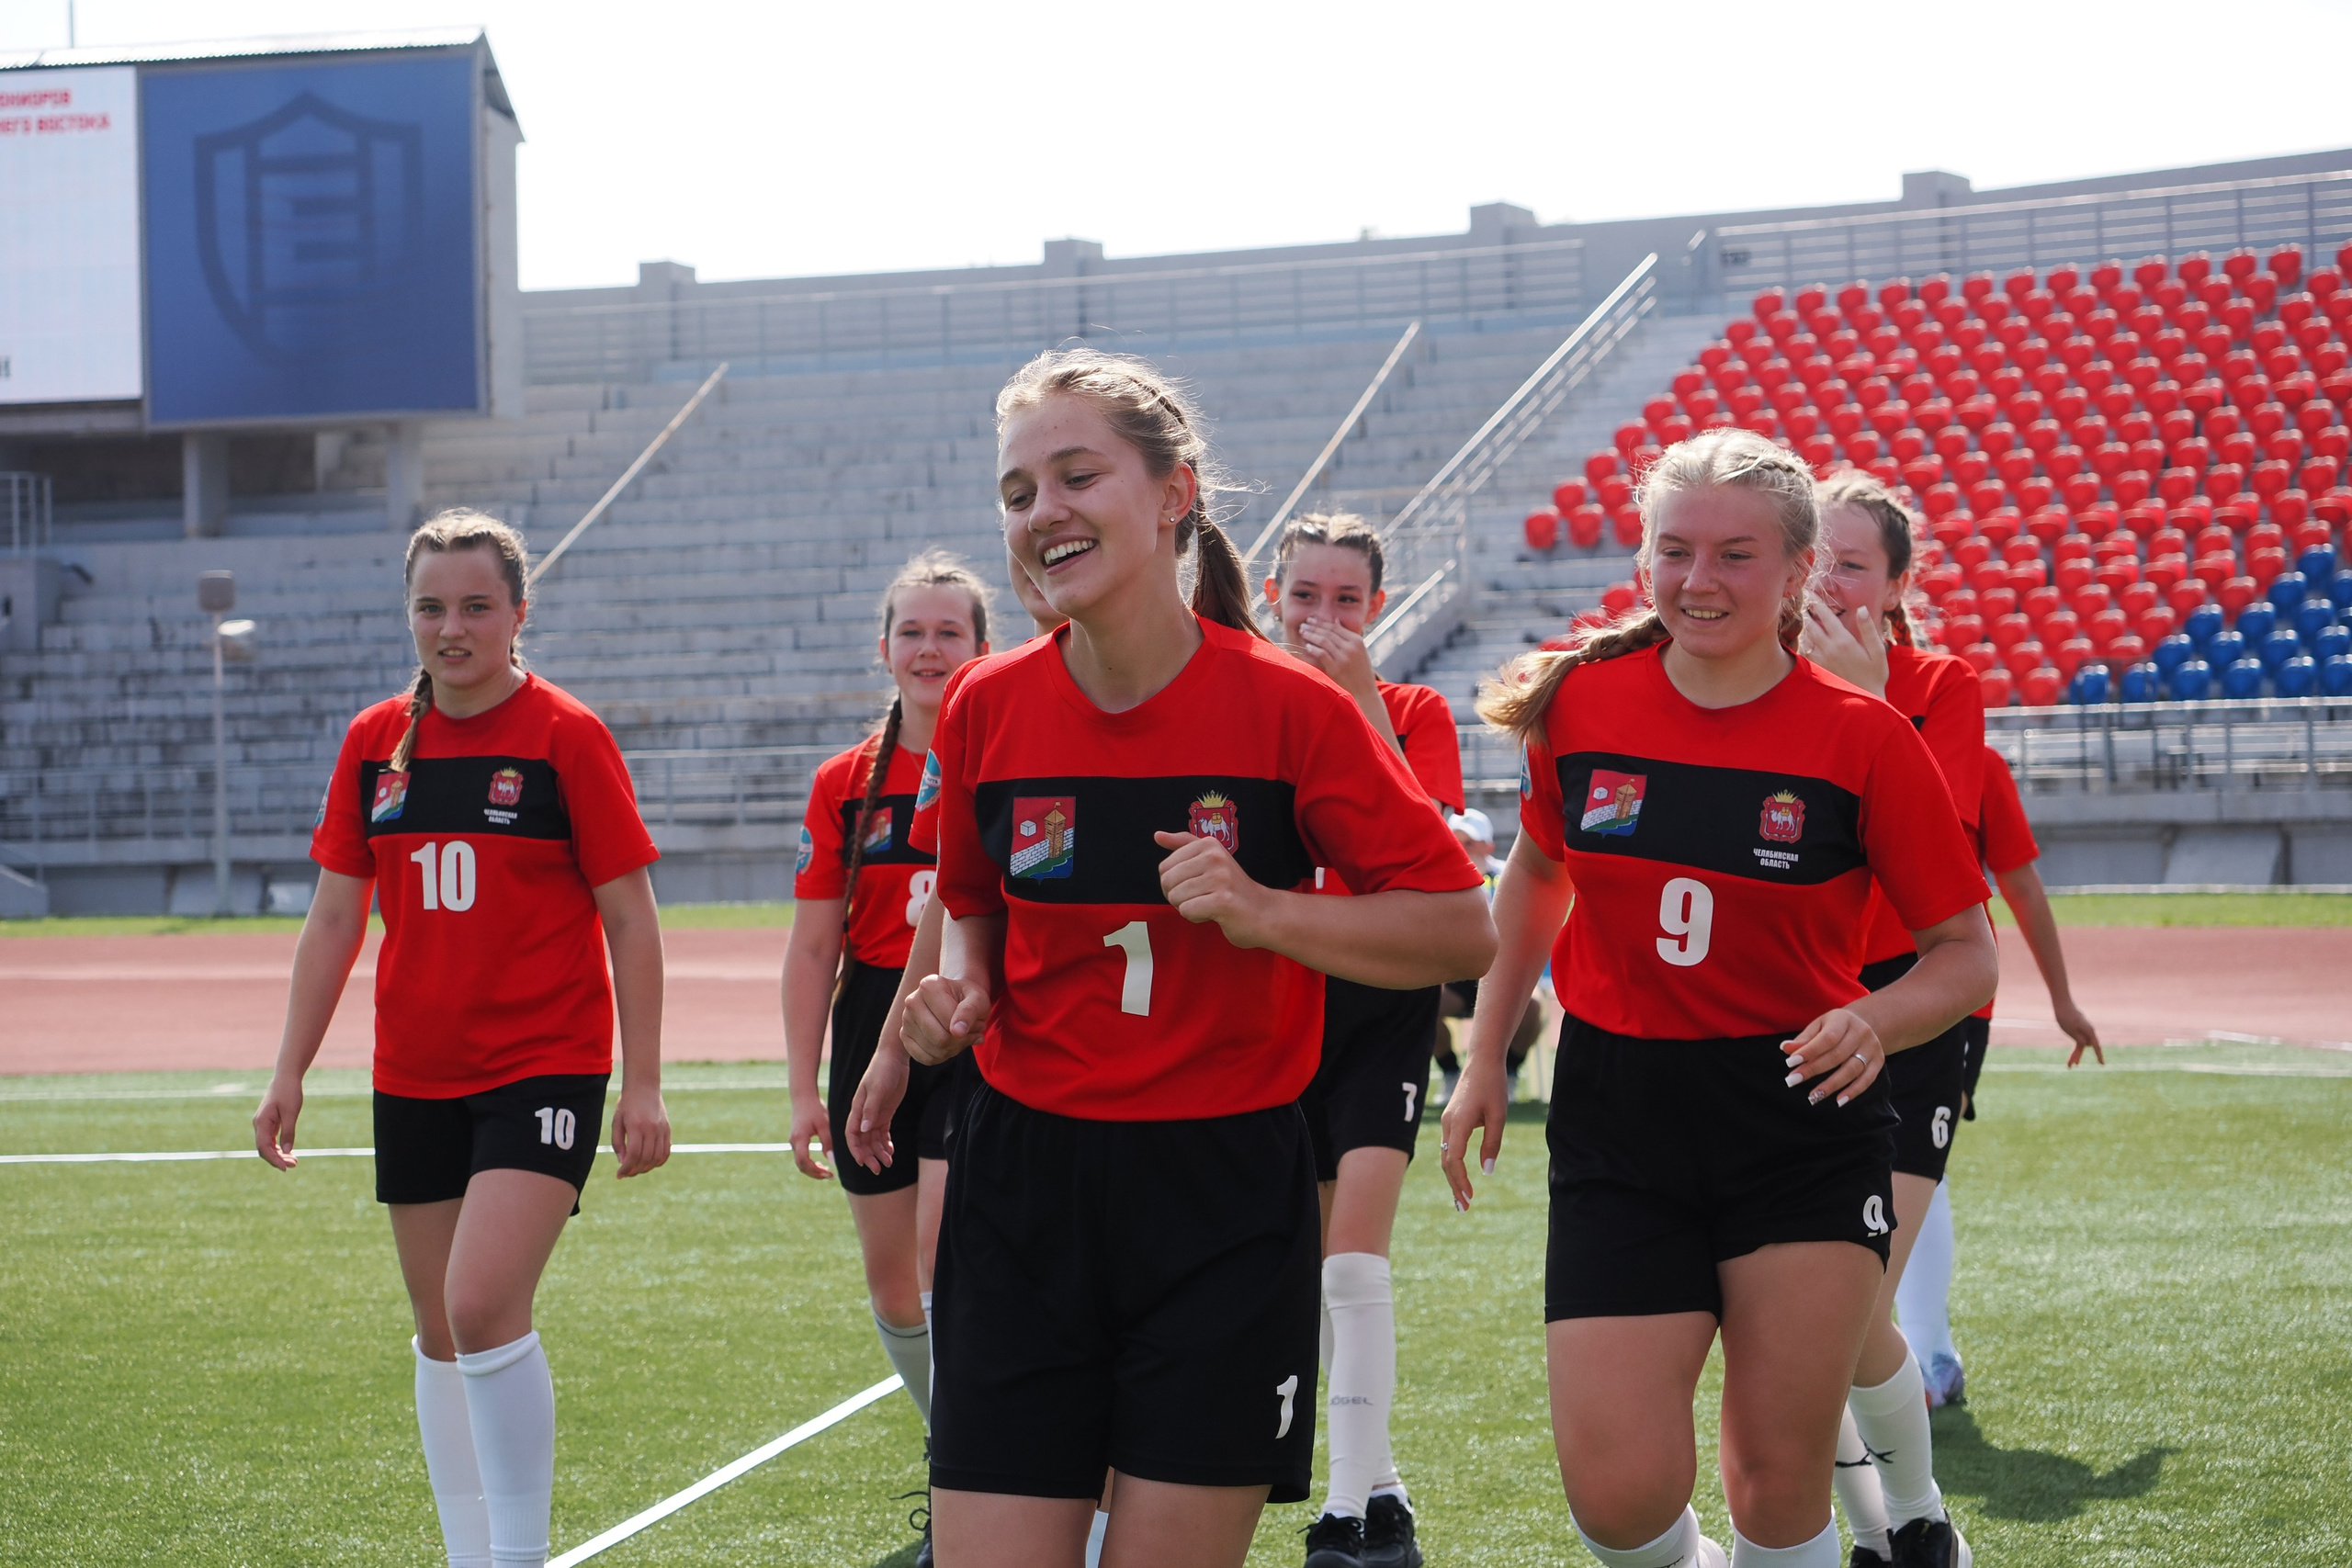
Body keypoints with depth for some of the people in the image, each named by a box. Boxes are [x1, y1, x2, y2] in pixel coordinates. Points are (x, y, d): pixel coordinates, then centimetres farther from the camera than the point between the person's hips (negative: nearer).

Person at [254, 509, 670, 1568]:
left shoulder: (566, 736, -6)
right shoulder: (375, 742, 6)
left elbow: (630, 919, -6)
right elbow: (333, 918, 12)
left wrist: (642, 1083, -10)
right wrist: (289, 1073, 8)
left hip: (545, 1067, -5)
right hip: (413, 1076, 5)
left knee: (484, 1307, -21)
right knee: (440, 1333, 11)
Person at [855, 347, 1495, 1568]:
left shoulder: (1288, 707, -8)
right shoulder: (986, 710, 1)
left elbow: (1462, 929, -4)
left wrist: (1263, 912, -16)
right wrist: (954, 991, -1)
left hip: (1224, 1207, -2)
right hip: (1022, 1190, 3)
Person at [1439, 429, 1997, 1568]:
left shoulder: (1862, 739, -8)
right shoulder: (1579, 703, -2)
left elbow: (1966, 949, -1)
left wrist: (1878, 1022, -21)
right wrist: (1486, 1057, 15)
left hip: (1802, 1120, -1)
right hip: (1616, 1122, 1)